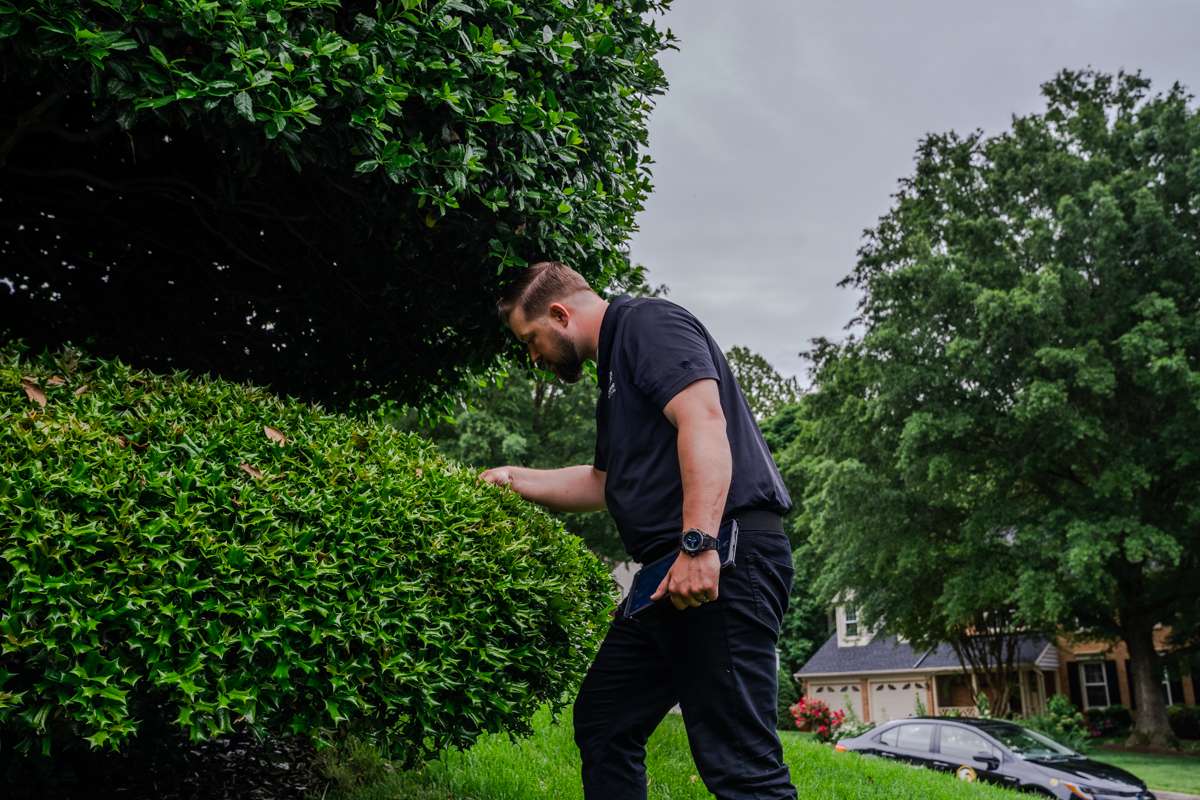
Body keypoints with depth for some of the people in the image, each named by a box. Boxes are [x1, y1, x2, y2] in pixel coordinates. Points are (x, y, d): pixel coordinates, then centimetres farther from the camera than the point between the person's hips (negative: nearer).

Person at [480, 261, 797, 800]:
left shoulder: (650, 324, -3)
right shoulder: (616, 366, 26)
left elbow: (703, 421, -20)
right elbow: (606, 483, 36)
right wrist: (515, 479, 39)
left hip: (724, 560, -11)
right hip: (670, 574, 11)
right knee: (602, 722, 17)